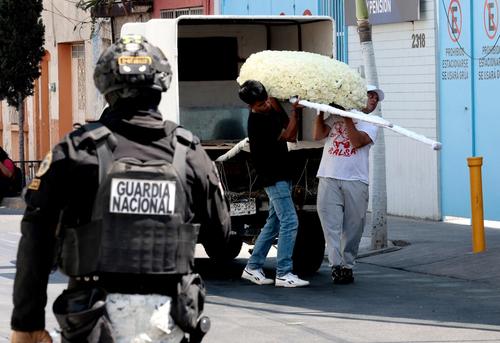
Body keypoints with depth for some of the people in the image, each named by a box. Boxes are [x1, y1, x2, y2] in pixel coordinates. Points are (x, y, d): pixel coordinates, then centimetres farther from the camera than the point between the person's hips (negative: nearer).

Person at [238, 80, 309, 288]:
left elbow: (291, 135, 10)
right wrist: (295, 111, -5)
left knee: (274, 223, 13)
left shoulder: (272, 111, 7)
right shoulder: (258, 122, -20)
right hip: (273, 178, -9)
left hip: (281, 175, 9)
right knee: (289, 222, -13)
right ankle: (283, 274, -12)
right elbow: (288, 135, -13)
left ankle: (253, 267, 20)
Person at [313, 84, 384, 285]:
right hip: (329, 178, 0)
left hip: (355, 180, 0)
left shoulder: (370, 124, 11)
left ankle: (347, 265, 9)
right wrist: (320, 112, 1)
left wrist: (348, 117, -9)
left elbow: (357, 141, -8)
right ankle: (336, 264, -14)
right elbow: (318, 135, 7)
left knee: (353, 227, 1)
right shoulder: (335, 116, 15)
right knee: (330, 225, -10)